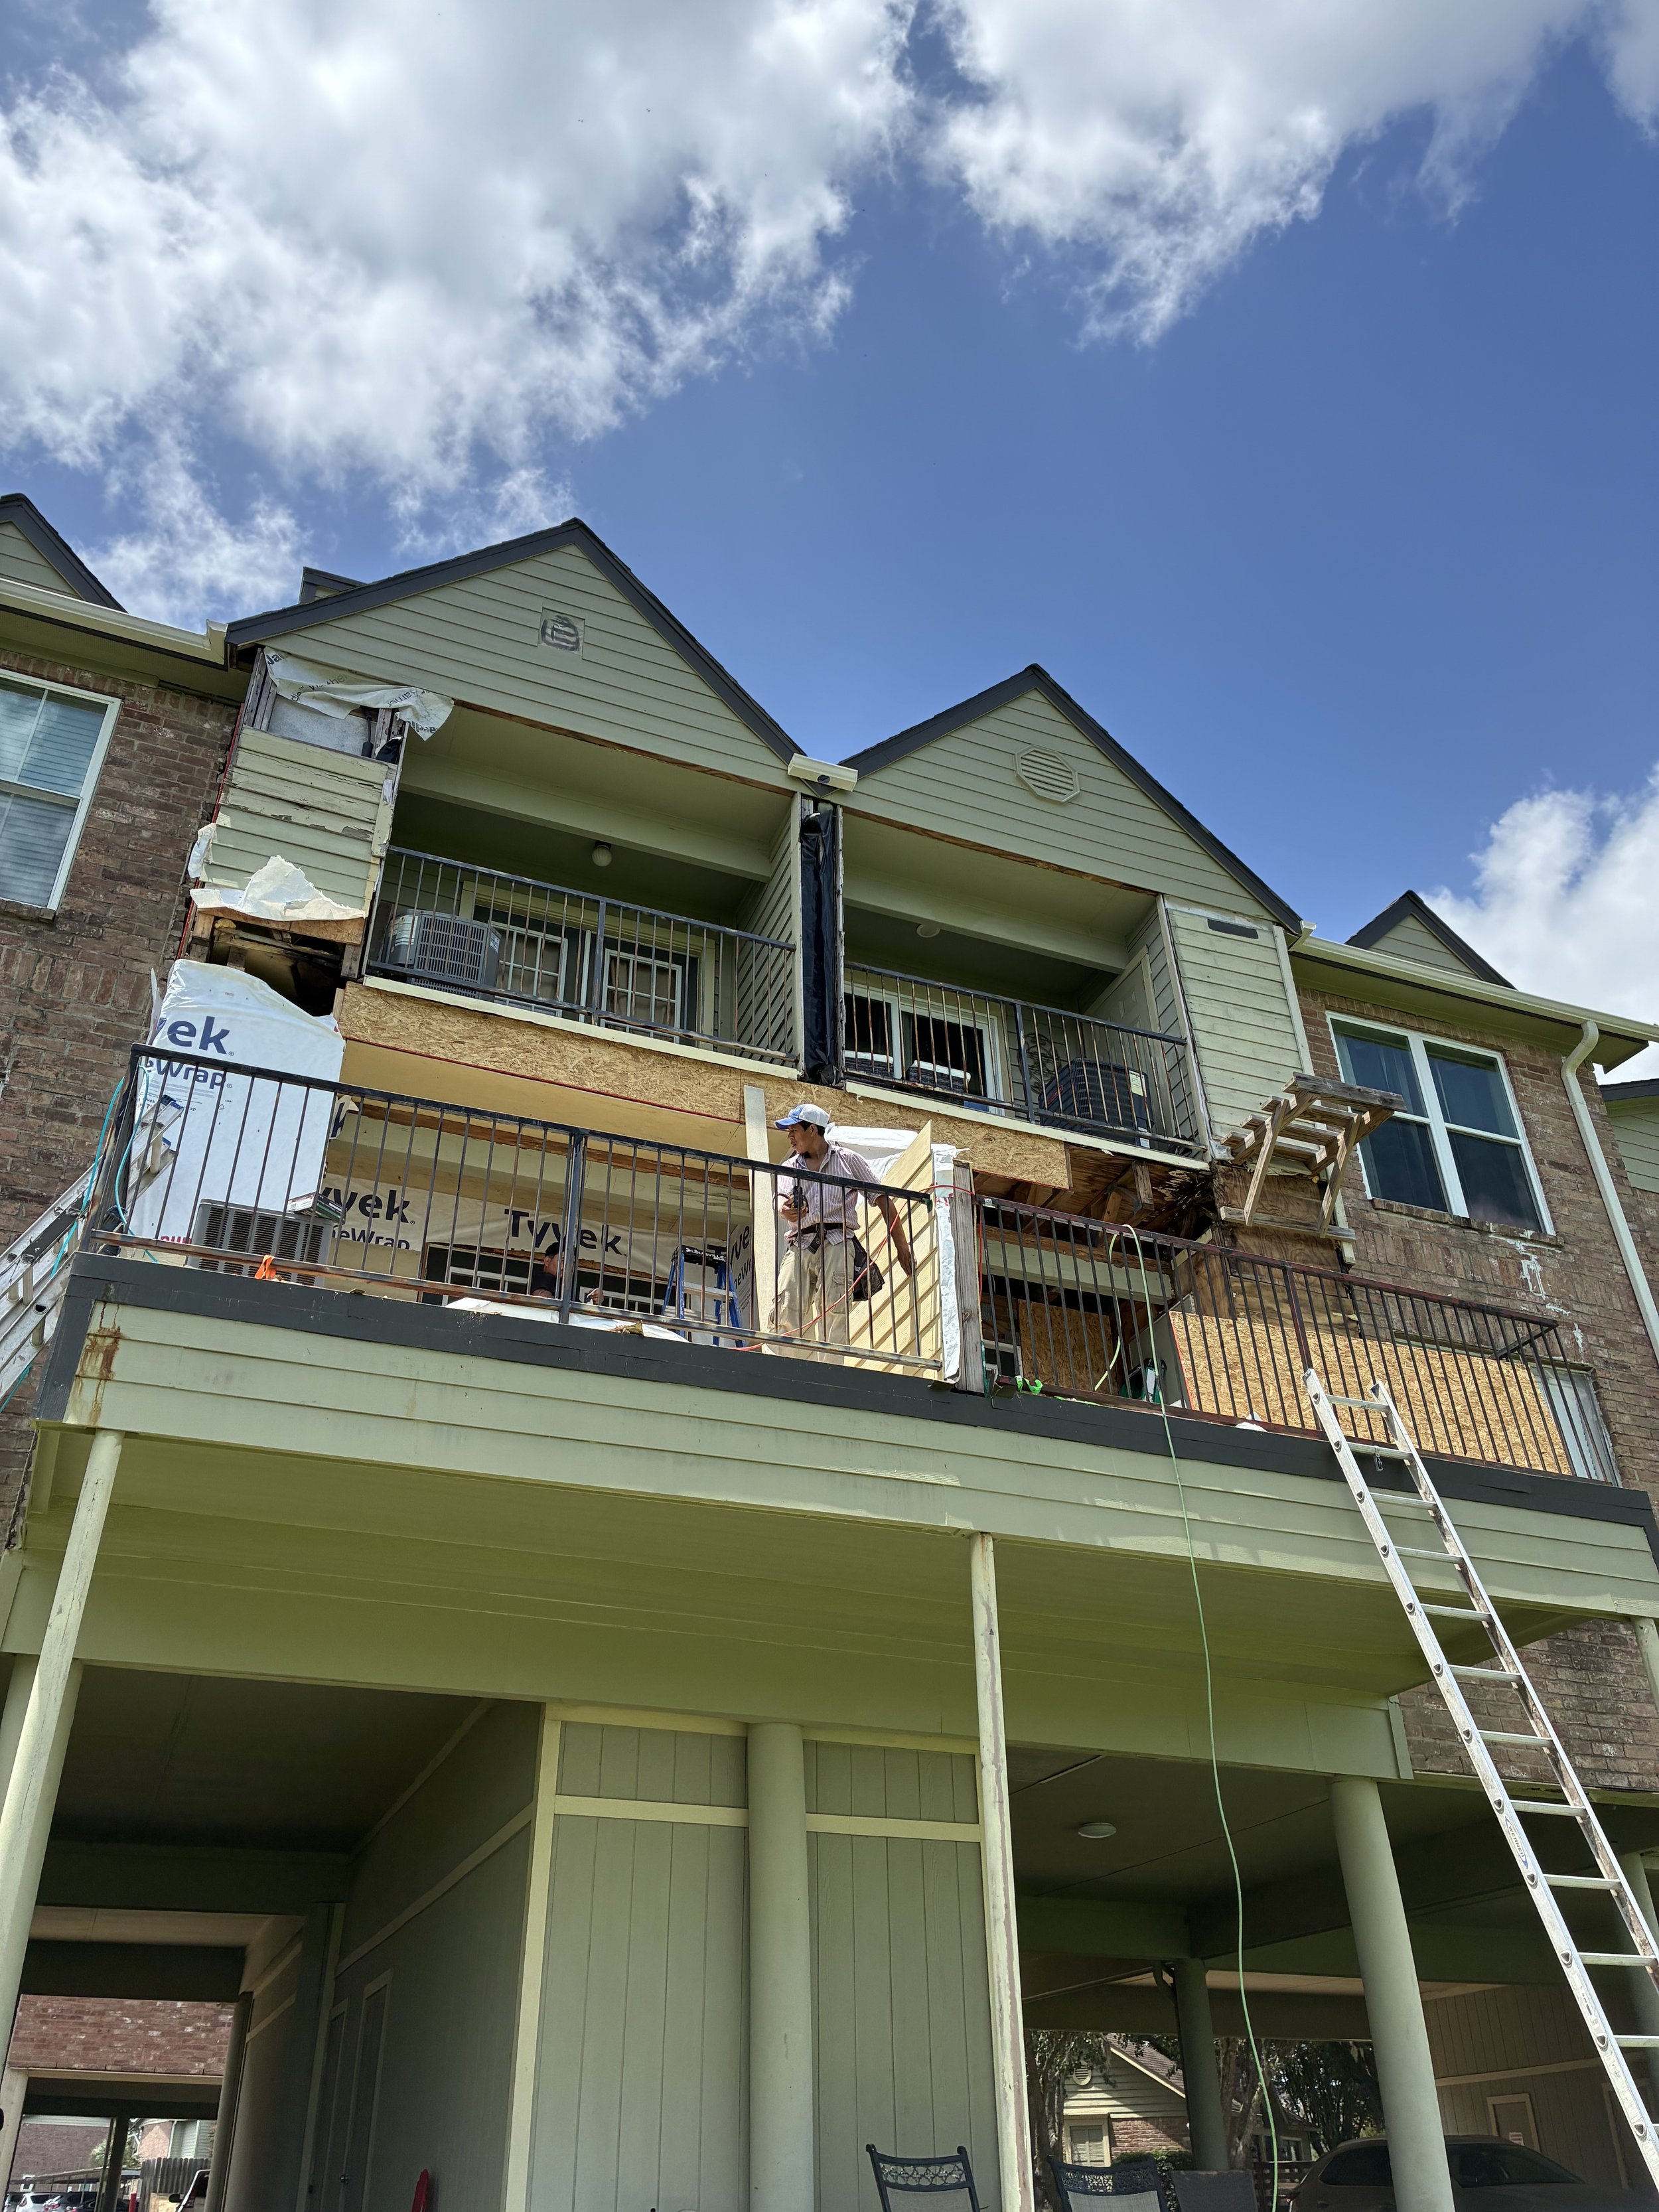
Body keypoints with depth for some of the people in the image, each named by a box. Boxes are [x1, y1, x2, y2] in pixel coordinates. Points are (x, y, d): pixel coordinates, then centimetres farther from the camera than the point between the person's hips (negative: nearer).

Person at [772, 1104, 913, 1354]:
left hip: (836, 1242, -3)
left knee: (832, 1311, -18)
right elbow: (781, 1199, 4)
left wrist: (901, 1246, 4)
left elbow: (883, 1200, 13)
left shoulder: (848, 1160, 17)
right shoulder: (789, 1167, 25)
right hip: (799, 1246, 3)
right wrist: (786, 1210, -23)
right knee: (787, 1314, -14)